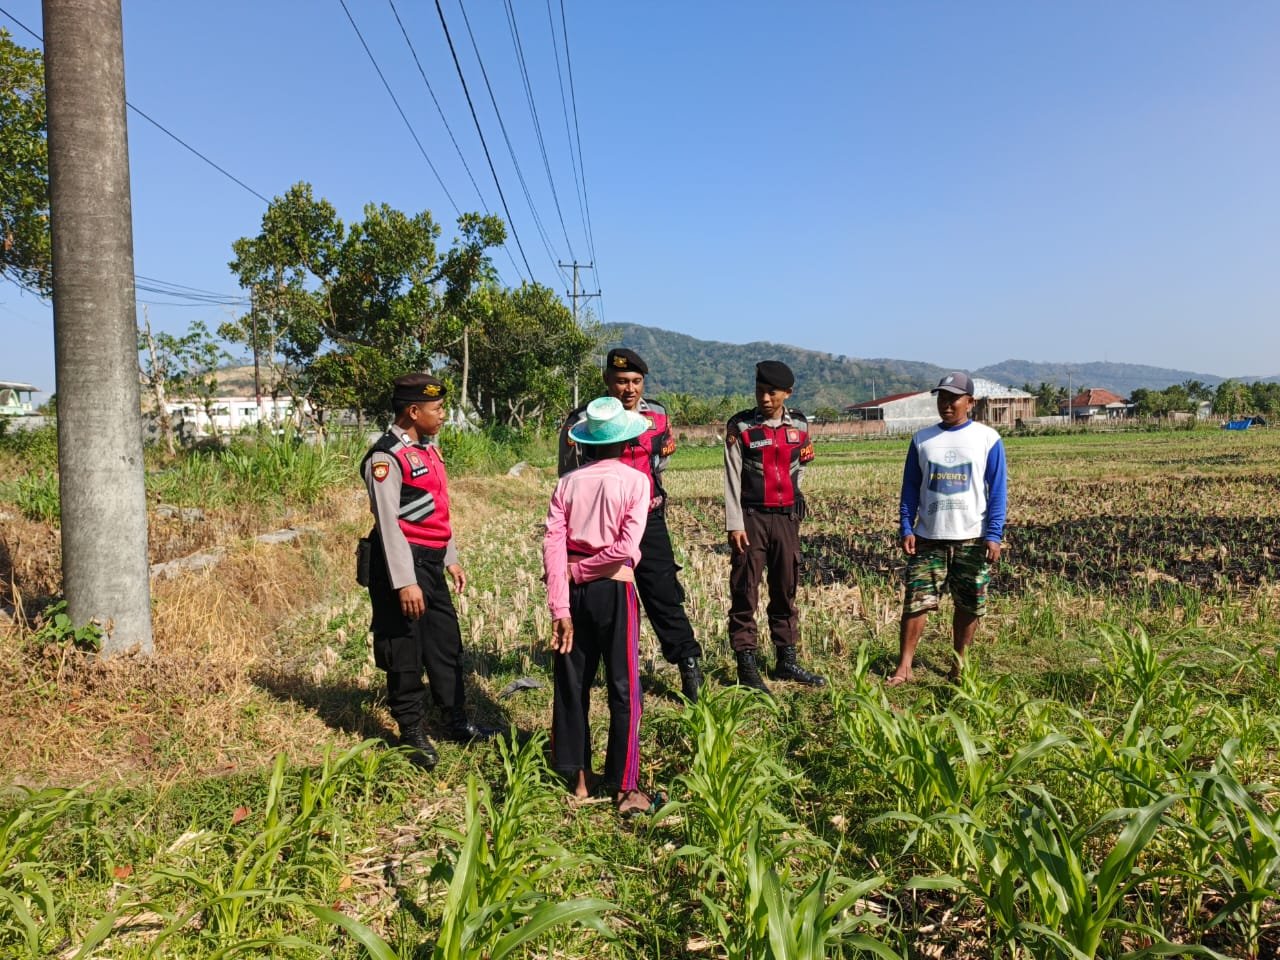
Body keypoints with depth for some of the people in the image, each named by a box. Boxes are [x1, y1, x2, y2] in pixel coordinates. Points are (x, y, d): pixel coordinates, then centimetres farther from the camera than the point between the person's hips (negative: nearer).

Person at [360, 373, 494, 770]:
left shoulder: (428, 449, 13)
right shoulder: (386, 457, -15)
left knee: (447, 643, 16)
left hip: (432, 562, 9)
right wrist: (404, 581, -22)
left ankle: (458, 722, 30)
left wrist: (451, 559, 18)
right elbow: (388, 522, -19)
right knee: (405, 651, 4)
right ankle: (411, 734, 19)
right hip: (403, 563, -9)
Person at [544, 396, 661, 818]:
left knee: (572, 682, 14)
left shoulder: (568, 483, 1)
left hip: (574, 590, 4)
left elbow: (553, 545, -7)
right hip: (614, 589, -3)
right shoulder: (635, 481, -7)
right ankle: (625, 787, 11)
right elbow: (625, 548, -17)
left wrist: (560, 608, -8)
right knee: (624, 688, 6)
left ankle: (577, 775, 25)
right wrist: (577, 572, -5)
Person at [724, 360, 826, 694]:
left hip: (787, 517, 4)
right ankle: (747, 667, 5)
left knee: (786, 591, 12)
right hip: (751, 518, -4)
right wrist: (735, 524, -13)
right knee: (745, 594, -2)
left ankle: (787, 661, 23)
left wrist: (788, 492, 13)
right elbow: (732, 478, -8)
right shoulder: (740, 426, -6)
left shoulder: (799, 425, 6)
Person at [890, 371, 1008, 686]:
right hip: (928, 537, 1)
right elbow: (910, 488, 9)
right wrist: (906, 529, -1)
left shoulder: (988, 439, 1)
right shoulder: (922, 439, 7)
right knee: (916, 601, -4)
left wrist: (994, 535, -7)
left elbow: (997, 491, 0)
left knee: (968, 606, 7)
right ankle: (903, 667, 1)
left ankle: (959, 665, 22)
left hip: (972, 538, -1)